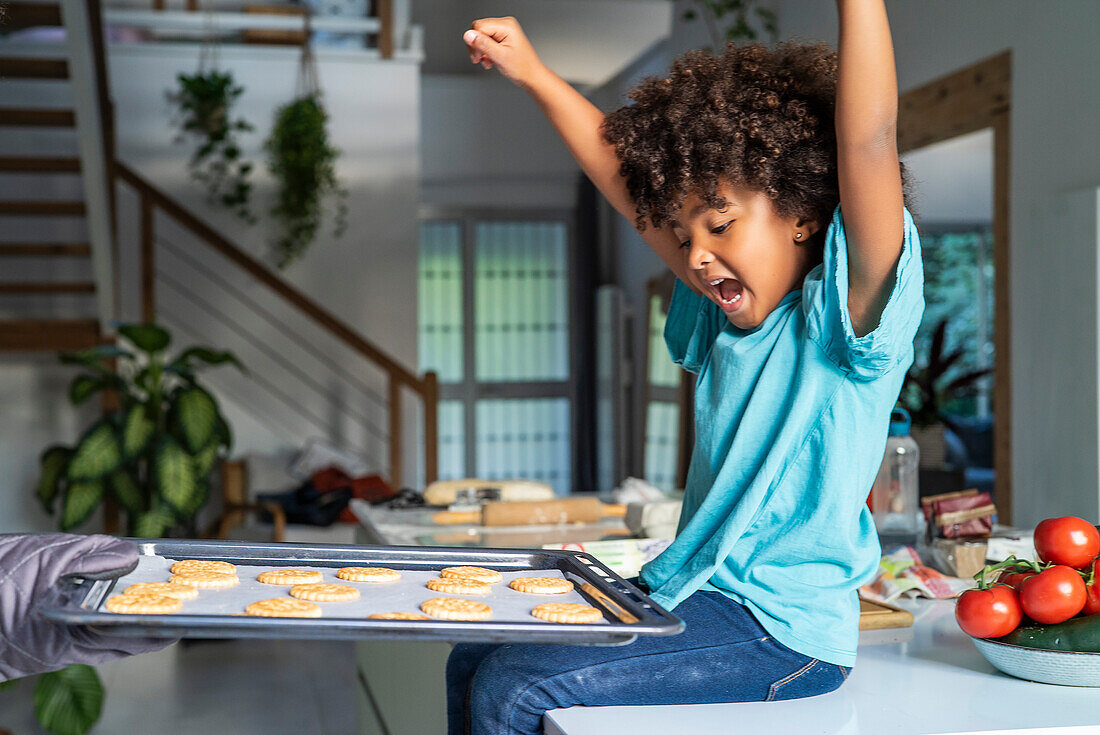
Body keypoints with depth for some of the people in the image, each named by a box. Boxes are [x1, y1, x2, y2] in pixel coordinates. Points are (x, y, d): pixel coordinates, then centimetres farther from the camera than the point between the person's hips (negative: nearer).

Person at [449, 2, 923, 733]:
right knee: (474, 662, 8)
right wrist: (533, 73, 16)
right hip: (688, 595, 8)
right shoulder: (725, 316, 11)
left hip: (781, 629, -8)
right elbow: (630, 181, 14)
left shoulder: (845, 312, -10)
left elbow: (868, 141, -25)